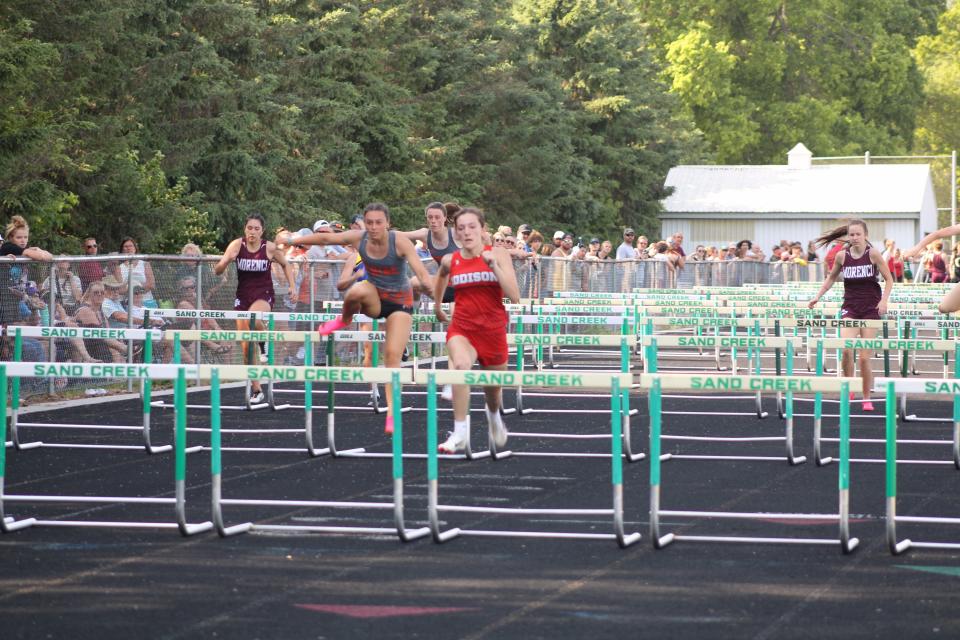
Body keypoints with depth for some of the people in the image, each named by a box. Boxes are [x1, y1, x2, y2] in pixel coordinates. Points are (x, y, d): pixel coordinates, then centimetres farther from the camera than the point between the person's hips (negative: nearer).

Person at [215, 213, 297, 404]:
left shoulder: (270, 248, -8)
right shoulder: (237, 245, -8)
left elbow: (285, 265, 12)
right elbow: (217, 271, -12)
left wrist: (292, 285, 0)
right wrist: (226, 261, -33)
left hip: (264, 296, -3)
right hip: (243, 296, 3)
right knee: (246, 346, 3)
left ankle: (264, 343, -5)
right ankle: (256, 390, 15)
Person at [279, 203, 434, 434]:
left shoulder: (400, 242, -23)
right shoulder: (358, 238, -13)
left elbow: (421, 271, -31)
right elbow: (325, 238, 1)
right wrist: (293, 240, 9)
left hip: (399, 302, -2)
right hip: (373, 298, 2)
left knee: (393, 355, -13)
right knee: (357, 291, -35)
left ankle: (392, 414, -9)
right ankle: (344, 320, 0)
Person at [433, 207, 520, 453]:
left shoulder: (498, 255, -7)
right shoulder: (450, 261, -1)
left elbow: (514, 296, -16)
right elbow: (440, 278, 25)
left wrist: (494, 265, -23)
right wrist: (437, 309, 32)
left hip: (493, 329, 0)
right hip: (461, 328, 0)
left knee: (493, 389, 17)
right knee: (461, 365, -34)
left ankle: (494, 415, 56)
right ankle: (460, 434, -30)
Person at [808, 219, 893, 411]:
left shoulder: (873, 254, -7)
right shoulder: (842, 256, 0)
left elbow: (889, 280, -1)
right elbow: (831, 277, 17)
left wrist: (884, 300, -16)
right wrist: (818, 297, 8)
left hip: (870, 309, -1)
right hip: (850, 309, 1)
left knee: (864, 357, -3)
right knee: (846, 349, -22)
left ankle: (867, 399, 13)